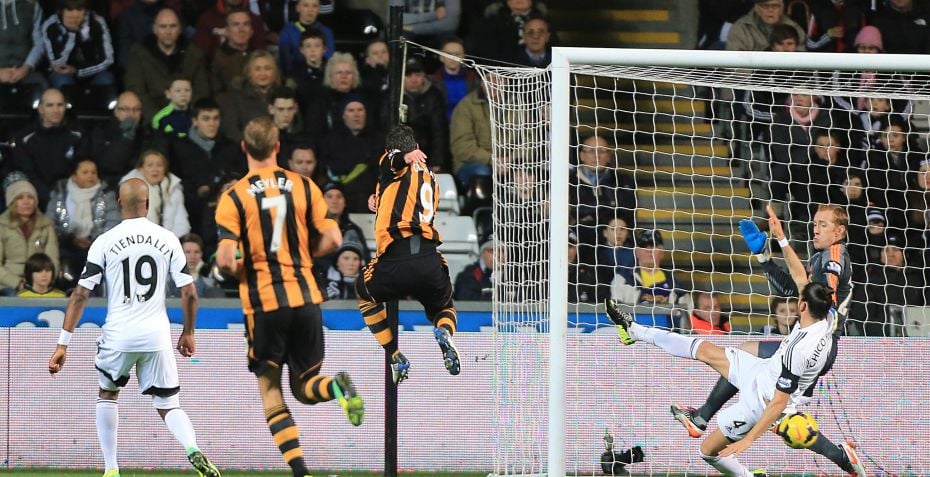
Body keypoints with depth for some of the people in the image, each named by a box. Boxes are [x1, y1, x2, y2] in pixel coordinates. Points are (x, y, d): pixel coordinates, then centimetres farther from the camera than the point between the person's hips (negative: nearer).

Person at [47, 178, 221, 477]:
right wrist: (188, 333, 18)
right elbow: (189, 292, 2)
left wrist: (63, 343, -3)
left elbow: (81, 294, -6)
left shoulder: (105, 242, -3)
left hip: (118, 335, -1)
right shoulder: (168, 240, 2)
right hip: (157, 336, 1)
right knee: (168, 406, 9)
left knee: (107, 394, 24)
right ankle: (193, 450, -21)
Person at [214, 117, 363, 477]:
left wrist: (237, 268, 9)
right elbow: (332, 239, 2)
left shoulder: (234, 197, -5)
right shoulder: (303, 186, 4)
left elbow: (225, 260, -13)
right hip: (306, 298, 3)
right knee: (304, 386, 15)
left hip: (263, 303, -3)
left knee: (270, 392, 8)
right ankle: (337, 387, -21)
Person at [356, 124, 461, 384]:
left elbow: (393, 160, -16)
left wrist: (405, 157, -38)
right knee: (444, 308, 32)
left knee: (365, 292, 31)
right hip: (430, 263, 4)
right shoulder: (430, 179, 28)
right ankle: (444, 332, -7)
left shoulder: (394, 167, 11)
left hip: (394, 262, -4)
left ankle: (396, 358, 20)